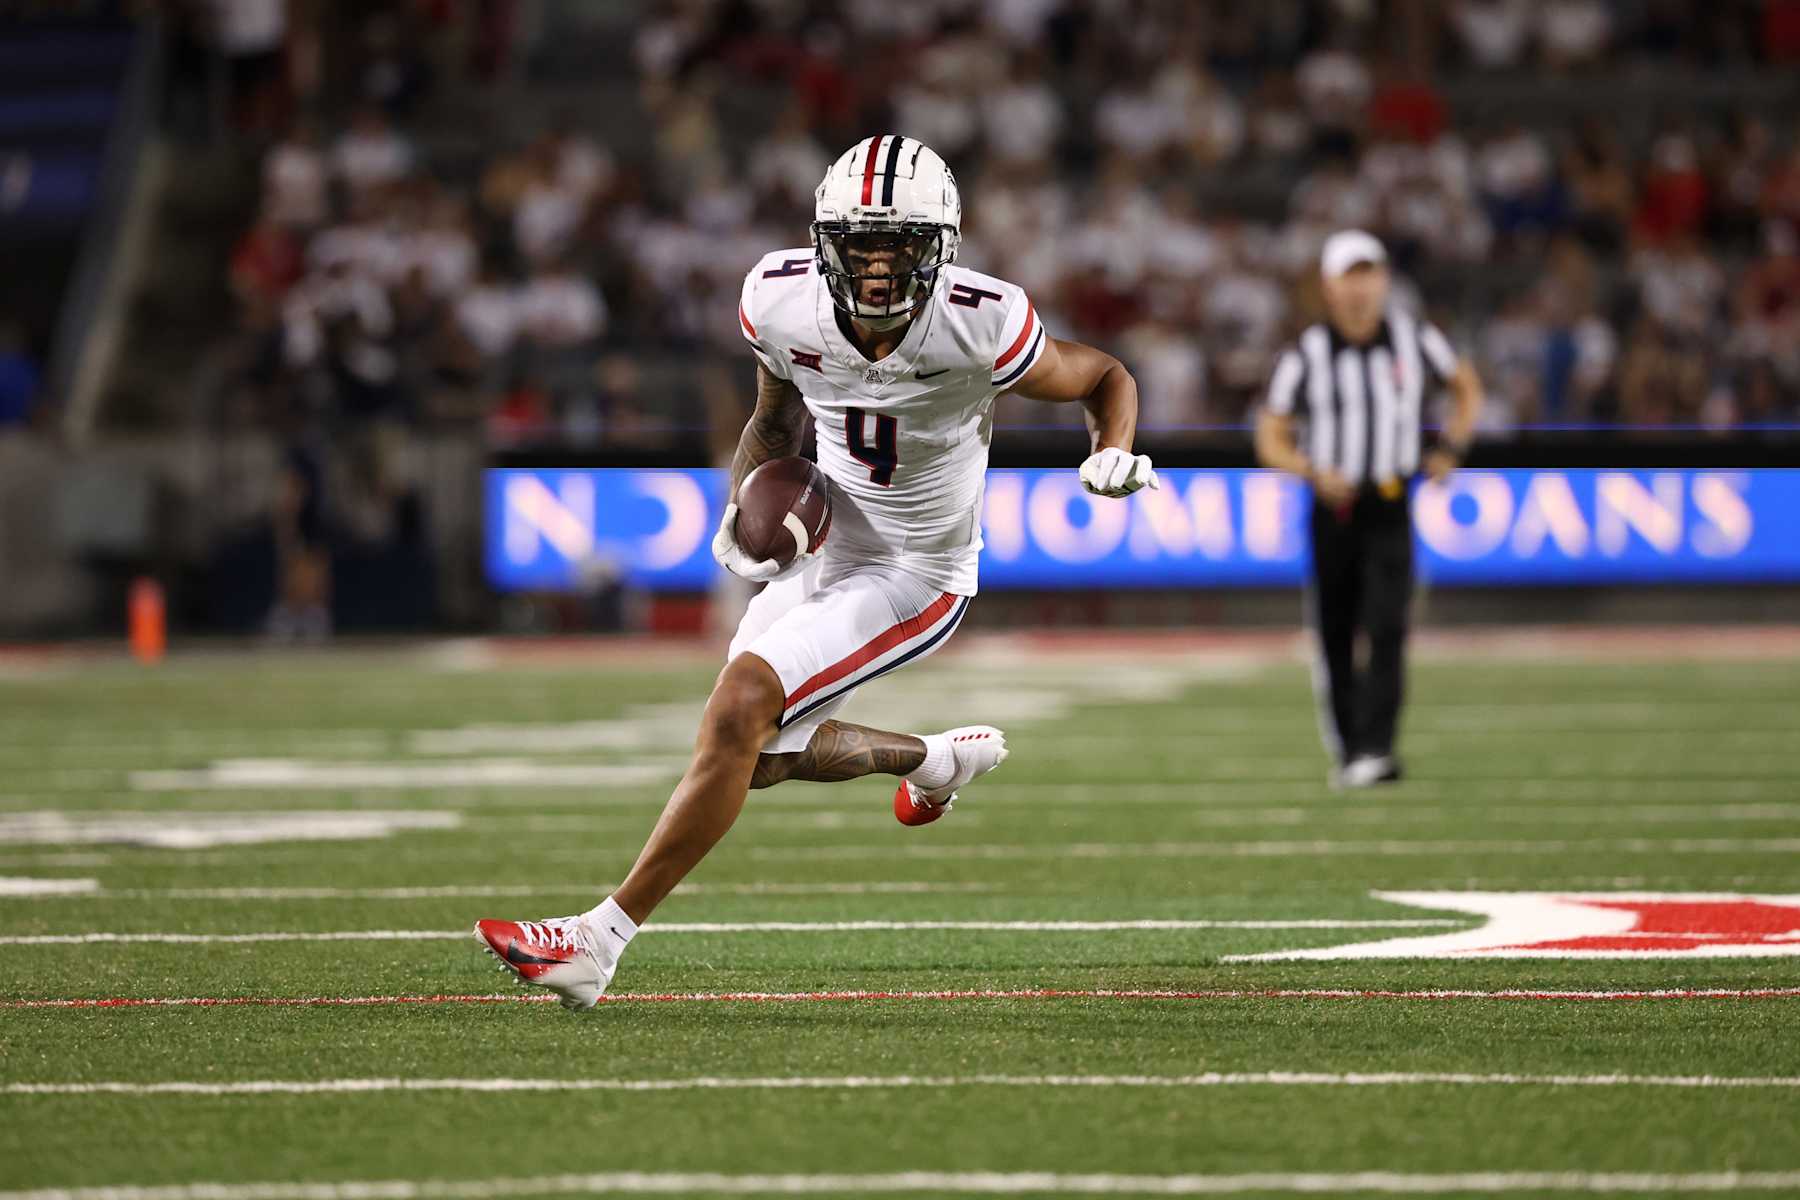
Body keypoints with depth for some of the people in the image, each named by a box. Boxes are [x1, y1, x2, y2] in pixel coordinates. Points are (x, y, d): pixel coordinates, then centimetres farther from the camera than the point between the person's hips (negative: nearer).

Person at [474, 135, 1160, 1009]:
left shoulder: (978, 327, -27)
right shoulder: (783, 300, -16)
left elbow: (1103, 378, -8)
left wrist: (1115, 454, -28)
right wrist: (743, 510, -11)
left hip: (915, 576, -6)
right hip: (826, 544, 6)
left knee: (741, 706, -21)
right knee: (767, 757, 19)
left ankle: (601, 939, -17)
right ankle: (941, 758, 48)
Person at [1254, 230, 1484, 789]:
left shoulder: (1413, 338, 0)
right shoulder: (1305, 355, -6)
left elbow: (1467, 386, 16)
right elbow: (1271, 441, -3)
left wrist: (1451, 446, 0)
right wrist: (1314, 471, -22)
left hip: (1390, 508, 0)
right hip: (1332, 508, 0)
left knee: (1387, 627, -15)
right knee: (1334, 638, 5)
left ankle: (1376, 750, -20)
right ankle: (1344, 748, 21)